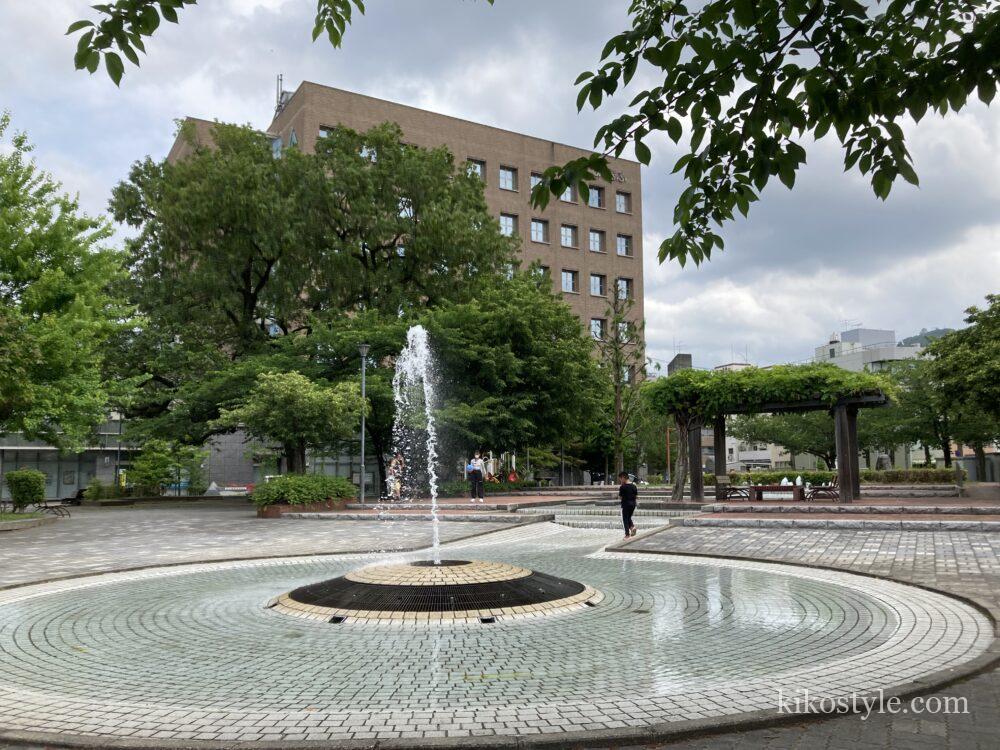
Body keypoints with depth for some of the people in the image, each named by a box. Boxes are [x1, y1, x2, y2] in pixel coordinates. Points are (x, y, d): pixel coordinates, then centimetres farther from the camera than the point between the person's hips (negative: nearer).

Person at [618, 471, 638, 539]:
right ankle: (632, 527, -1)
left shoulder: (623, 487, -15)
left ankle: (627, 534, 7)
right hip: (633, 504, 6)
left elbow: (620, 498, -11)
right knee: (629, 517, 23)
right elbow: (636, 497, 8)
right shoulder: (634, 486, 4)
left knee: (625, 519, 6)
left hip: (625, 505, -6)